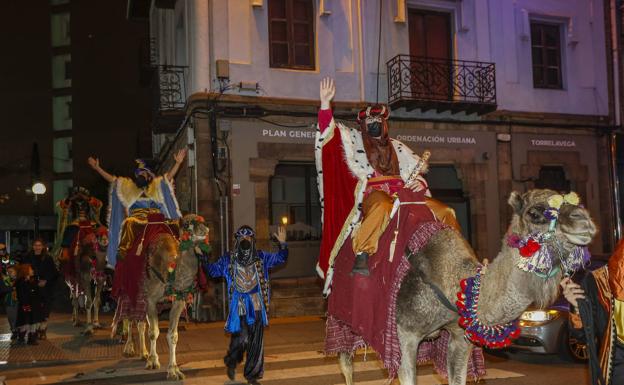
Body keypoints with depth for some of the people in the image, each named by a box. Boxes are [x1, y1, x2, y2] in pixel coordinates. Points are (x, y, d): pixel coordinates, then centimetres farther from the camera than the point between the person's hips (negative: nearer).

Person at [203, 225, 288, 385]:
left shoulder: (261, 257, 8)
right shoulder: (228, 259, 5)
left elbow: (280, 258, 11)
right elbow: (213, 270, 9)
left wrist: (282, 243, -5)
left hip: (257, 305, 2)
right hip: (239, 305, -2)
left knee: (256, 341, 4)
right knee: (241, 338, -10)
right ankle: (231, 362, 22)